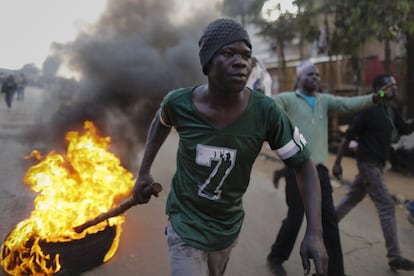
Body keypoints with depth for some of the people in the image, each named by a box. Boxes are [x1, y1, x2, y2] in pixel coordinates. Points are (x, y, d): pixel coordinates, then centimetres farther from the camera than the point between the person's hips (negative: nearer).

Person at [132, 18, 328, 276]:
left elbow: (304, 166, -14)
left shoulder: (265, 112, -22)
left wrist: (315, 232, -24)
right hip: (186, 225, -1)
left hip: (229, 226, 2)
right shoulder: (179, 102, -19)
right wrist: (144, 172, 4)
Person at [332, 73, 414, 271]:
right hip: (369, 164, -9)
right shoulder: (368, 110, -17)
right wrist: (337, 163, -15)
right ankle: (394, 257, 4)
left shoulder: (391, 110, 7)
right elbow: (347, 137, -15)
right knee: (386, 207, -5)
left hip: (377, 164, 9)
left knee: (352, 198, 17)